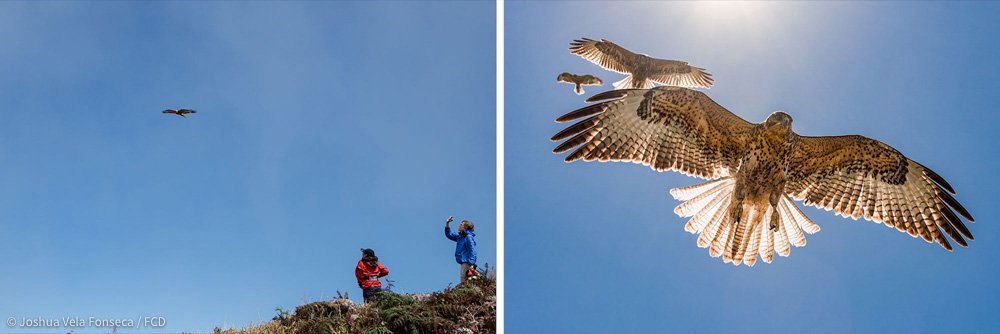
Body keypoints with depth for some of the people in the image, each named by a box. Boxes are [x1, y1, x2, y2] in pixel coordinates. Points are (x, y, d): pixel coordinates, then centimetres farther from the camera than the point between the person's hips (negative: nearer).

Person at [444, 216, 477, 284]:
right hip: (463, 262, 9)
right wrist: (447, 223, 19)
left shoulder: (469, 237, -11)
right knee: (463, 282, 7)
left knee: (464, 281, -14)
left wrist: (471, 264, -25)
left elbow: (472, 251, -17)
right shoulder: (460, 236, 17)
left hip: (467, 263, -9)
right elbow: (449, 234, 29)